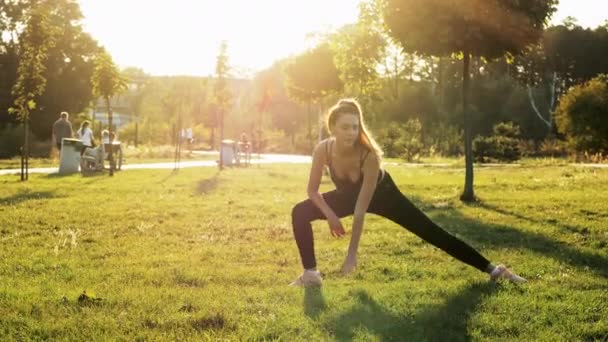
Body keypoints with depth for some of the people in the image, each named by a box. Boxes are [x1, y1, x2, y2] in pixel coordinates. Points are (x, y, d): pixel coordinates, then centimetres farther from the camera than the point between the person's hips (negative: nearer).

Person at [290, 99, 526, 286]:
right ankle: (311, 274, -5)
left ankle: (492, 269, 2)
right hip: (347, 195, 4)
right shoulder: (323, 150, -30)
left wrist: (352, 253, -33)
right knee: (300, 213, -16)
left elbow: (361, 208, -36)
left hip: (380, 194, -3)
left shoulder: (369, 155, -39)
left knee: (432, 233, -5)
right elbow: (313, 190, -14)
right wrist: (330, 215, -30)